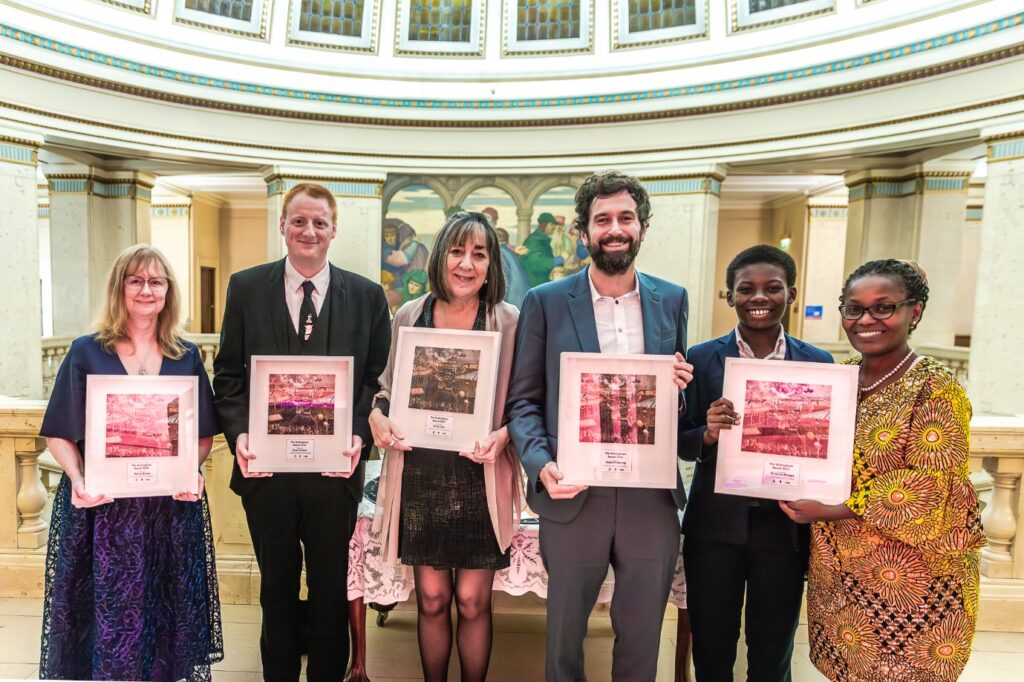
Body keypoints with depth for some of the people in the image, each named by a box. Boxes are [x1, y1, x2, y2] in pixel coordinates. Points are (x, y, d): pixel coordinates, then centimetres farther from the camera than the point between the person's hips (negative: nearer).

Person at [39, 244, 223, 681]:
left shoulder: (186, 356, 6)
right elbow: (59, 434, 2)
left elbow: (204, 433, 7)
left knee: (165, 610, 9)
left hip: (172, 507, 1)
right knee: (106, 611, 6)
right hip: (100, 507, -1)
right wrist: (78, 480, -14)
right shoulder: (86, 352, 2)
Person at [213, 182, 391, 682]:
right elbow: (228, 374, 3)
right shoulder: (246, 287, 3)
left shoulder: (367, 296, 0)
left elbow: (376, 378, 0)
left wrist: (359, 435, -15)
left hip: (334, 467, 0)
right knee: (277, 587, 19)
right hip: (265, 465, 1)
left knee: (331, 589, 15)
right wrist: (239, 434, -11)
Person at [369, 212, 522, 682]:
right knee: (431, 599, 14)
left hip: (480, 478, -2)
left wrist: (502, 437, -19)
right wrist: (377, 417, -8)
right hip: (419, 475, 2)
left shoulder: (509, 322, -4)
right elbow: (387, 387, 12)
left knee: (473, 602, 10)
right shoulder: (409, 315, 3)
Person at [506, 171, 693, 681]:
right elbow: (523, 400, -1)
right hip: (573, 498, -2)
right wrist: (541, 464, -17)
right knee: (564, 635, 16)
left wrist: (679, 386, -8)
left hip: (651, 499, 2)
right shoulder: (546, 302, -2)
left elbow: (677, 387, 15)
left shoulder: (672, 300, 6)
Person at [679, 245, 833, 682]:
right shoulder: (701, 360, -2)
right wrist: (708, 434, -22)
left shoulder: (818, 362, 2)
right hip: (716, 524, -1)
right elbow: (681, 444, -1)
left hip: (785, 526, 1)